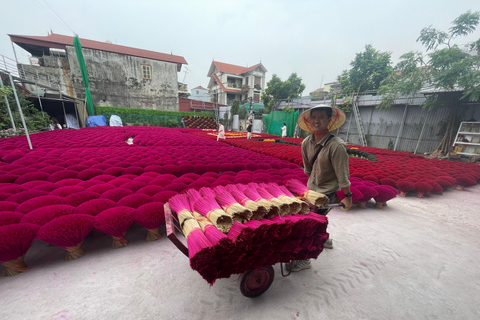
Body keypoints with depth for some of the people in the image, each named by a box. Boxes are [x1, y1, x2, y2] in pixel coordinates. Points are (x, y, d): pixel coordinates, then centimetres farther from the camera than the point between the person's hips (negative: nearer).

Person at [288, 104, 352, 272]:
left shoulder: (336, 146, -26)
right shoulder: (306, 143, -7)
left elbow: (342, 175, -18)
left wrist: (347, 197, -9)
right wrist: (311, 184, 15)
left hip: (327, 191, -6)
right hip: (312, 189, 7)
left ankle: (304, 259, 16)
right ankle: (325, 239, 53)